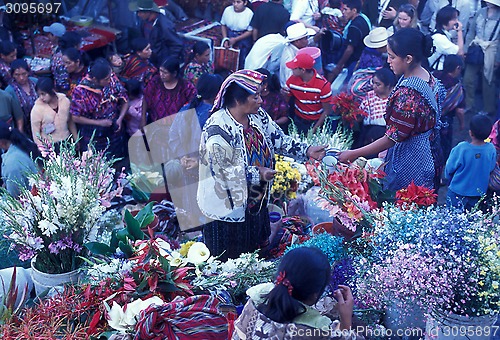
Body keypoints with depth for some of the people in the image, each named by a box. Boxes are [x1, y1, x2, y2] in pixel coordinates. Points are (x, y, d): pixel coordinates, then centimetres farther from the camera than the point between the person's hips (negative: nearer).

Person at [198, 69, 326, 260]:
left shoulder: (258, 117, -1)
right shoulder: (218, 129, -25)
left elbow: (279, 140, 7)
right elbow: (221, 170, -25)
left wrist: (307, 151, -6)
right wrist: (257, 174, -29)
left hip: (256, 203, 8)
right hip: (229, 208, -7)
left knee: (255, 258, 21)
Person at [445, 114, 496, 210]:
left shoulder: (462, 148, -25)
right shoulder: (491, 149, -17)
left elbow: (449, 168, -10)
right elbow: (491, 169, 0)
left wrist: (449, 177, 12)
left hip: (457, 192, -3)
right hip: (479, 194, 3)